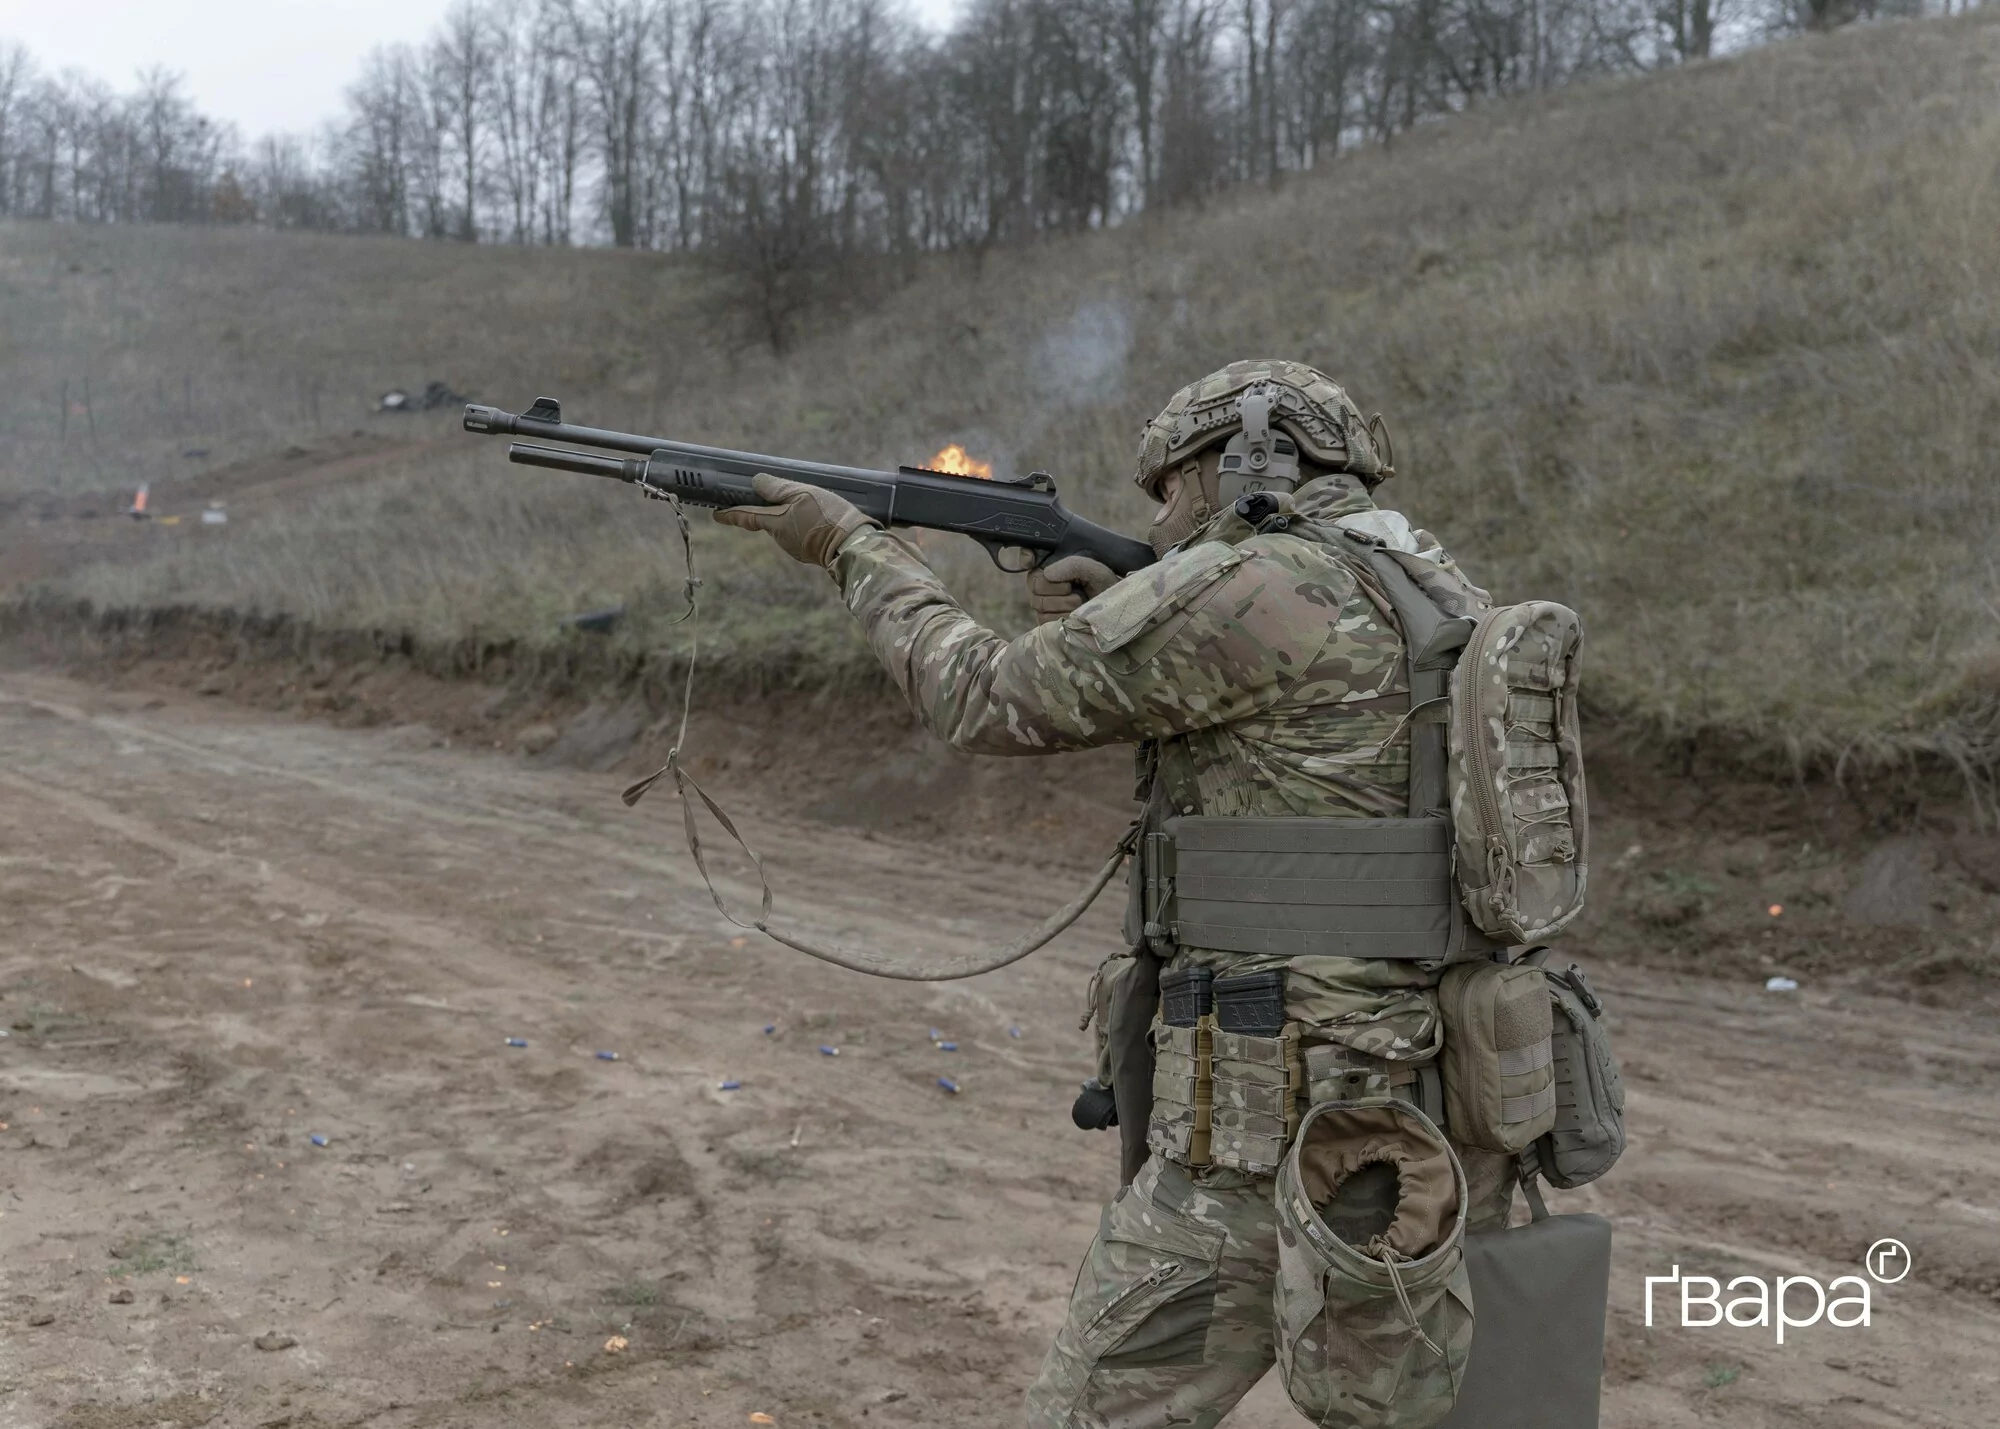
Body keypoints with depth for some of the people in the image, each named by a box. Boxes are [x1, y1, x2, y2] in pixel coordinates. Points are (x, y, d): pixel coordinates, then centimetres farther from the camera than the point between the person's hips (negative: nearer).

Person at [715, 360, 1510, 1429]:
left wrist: (850, 543, 11)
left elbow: (990, 703, -3)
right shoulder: (1441, 597, 14)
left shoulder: (1245, 588, -12)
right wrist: (1098, 627, 13)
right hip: (1443, 1118, 8)